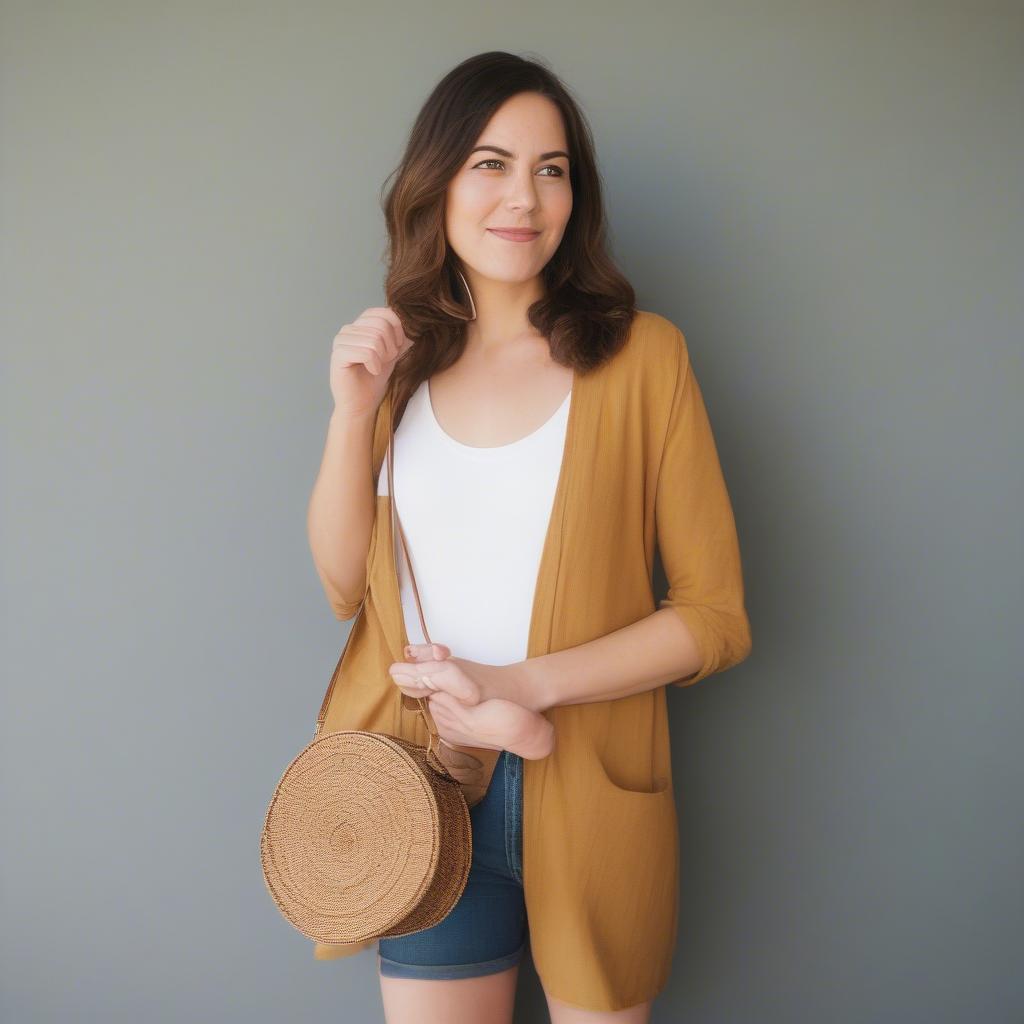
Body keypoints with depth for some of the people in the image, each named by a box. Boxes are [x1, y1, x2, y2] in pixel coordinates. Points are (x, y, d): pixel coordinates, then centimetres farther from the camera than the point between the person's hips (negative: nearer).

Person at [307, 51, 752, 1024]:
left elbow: (717, 617, -8)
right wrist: (353, 412, -11)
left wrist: (524, 682, -18)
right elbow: (345, 587, 2)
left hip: (587, 791, -2)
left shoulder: (640, 353, -8)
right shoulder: (401, 356, 4)